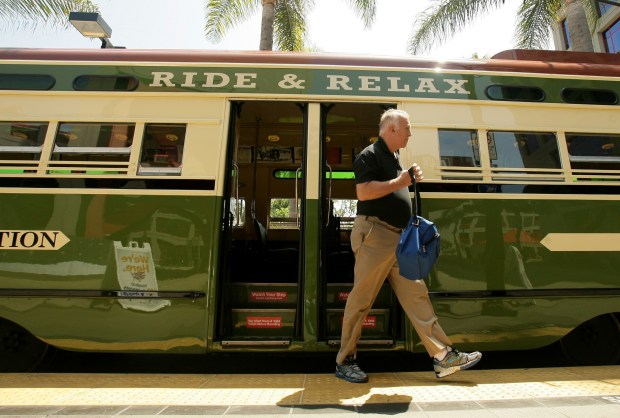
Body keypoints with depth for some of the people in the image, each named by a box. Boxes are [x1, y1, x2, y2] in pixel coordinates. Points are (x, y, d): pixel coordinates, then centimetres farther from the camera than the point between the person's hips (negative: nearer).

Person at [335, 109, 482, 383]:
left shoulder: (394, 158, 23)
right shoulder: (370, 155, -7)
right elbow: (363, 192, -19)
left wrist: (410, 180, 16)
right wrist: (398, 182, -15)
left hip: (398, 239, 9)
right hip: (374, 235, -9)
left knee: (416, 294, 8)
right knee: (361, 300, -2)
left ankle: (443, 356, 15)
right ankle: (345, 361, 12)